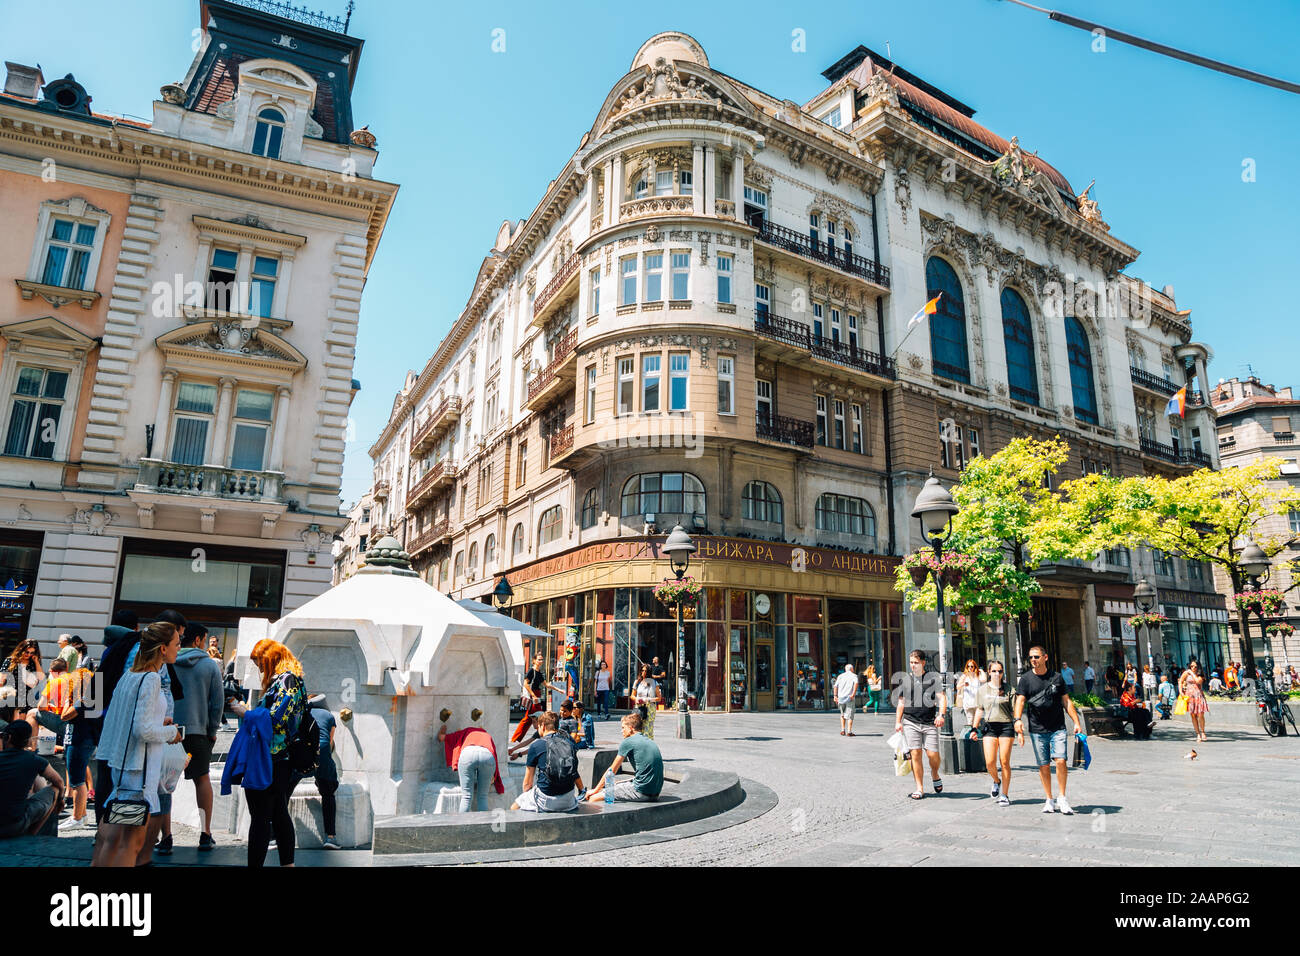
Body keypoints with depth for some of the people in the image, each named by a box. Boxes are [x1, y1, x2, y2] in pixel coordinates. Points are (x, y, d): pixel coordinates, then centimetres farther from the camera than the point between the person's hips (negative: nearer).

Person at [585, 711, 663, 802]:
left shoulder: (628, 742, -5)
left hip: (641, 792, -9)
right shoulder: (650, 741, 17)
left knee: (593, 798, -6)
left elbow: (612, 770, 0)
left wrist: (595, 790, 9)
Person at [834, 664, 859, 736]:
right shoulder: (854, 676, 6)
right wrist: (853, 694, -19)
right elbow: (856, 683, -16)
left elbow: (836, 686, 3)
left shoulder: (840, 676, 15)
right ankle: (849, 732, -3)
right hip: (849, 698, -3)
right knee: (849, 715, 2)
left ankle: (842, 730, 12)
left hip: (841, 697, 3)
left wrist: (835, 696, -1)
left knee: (842, 714, 18)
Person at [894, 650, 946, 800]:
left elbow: (942, 697, -3)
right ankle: (919, 788, 6)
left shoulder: (932, 678, 3)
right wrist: (898, 721, 11)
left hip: (929, 722, -2)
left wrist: (941, 715, -19)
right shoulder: (905, 680, 11)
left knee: (933, 754, -5)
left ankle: (935, 775, 28)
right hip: (910, 722, 2)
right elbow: (901, 702, 17)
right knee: (916, 754, -3)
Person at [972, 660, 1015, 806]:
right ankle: (996, 781, 26)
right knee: (989, 763, -6)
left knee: (1004, 762, -1)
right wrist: (974, 728, 12)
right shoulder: (983, 689, 10)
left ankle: (1005, 795, 11)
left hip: (1006, 726, -1)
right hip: (990, 727, 2)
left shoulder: (1008, 689, 4)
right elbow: (979, 710, 15)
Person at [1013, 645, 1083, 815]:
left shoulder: (1056, 677, 6)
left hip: (1058, 728, 0)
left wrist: (1076, 722, 5)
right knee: (1044, 765, 4)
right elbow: (1020, 700, -6)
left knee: (1060, 760, -12)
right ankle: (1049, 800, 17)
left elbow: (1066, 701, 11)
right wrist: (1018, 720, -21)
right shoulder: (1026, 679, 1)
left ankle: (1062, 798, 4)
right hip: (1037, 730, 0)